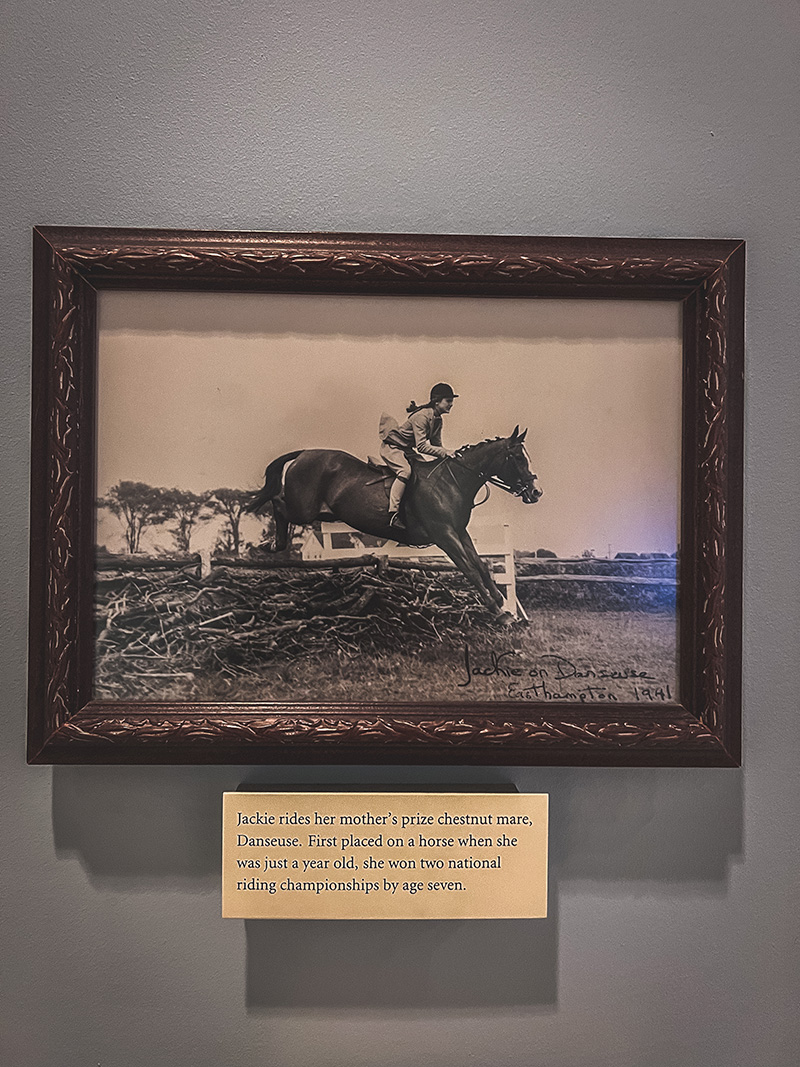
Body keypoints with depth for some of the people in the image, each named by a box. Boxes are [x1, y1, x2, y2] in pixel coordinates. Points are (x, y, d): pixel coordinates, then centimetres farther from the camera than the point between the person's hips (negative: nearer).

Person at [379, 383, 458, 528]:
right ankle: (393, 514, -33)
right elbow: (421, 446, -31)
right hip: (391, 447, -10)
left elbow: (436, 445, 8)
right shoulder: (422, 416, -26)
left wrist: (447, 454, -9)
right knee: (405, 471, -31)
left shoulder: (437, 420, 3)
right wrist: (444, 452, -32)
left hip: (406, 450, 10)